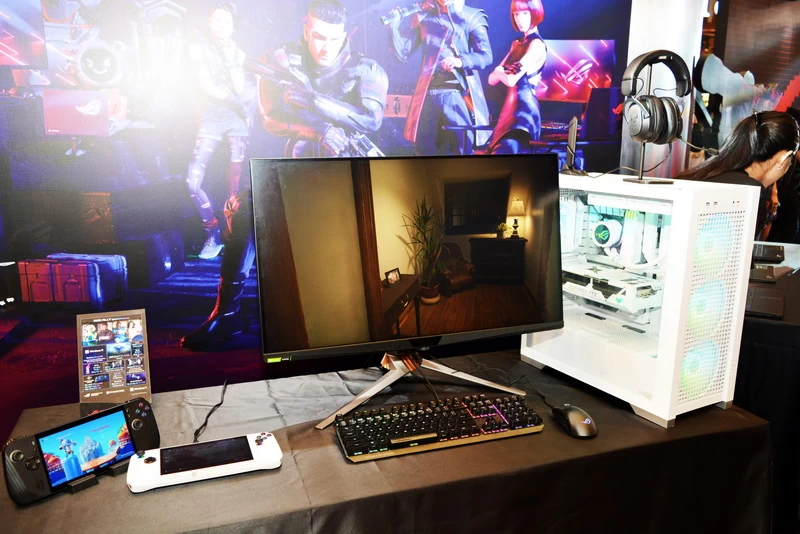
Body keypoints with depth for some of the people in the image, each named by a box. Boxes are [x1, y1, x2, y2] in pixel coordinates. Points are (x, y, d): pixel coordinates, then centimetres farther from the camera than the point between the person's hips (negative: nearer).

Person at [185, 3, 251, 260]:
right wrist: (233, 102, -7)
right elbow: (205, 85, -6)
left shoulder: (238, 53, 13)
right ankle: (213, 233, -1)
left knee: (236, 181, -1)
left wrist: (230, 58, -4)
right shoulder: (197, 47, 6)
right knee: (192, 180, -15)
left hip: (237, 118, 2)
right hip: (211, 118, -2)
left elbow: (239, 89, 0)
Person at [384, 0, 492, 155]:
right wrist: (393, 27, -6)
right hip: (428, 94, 3)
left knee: (464, 151, -6)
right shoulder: (422, 16, 13)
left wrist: (461, 60, -25)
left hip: (459, 94, -2)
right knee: (424, 150, 2)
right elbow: (403, 54, 10)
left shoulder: (472, 16, 6)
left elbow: (486, 56, -6)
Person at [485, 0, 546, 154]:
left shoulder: (537, 45, -7)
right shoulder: (517, 44, 19)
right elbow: (492, 79, 14)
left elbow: (512, 80, -16)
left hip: (524, 110, -9)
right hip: (512, 109, 9)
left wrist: (500, 71, 4)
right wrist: (505, 72, -5)